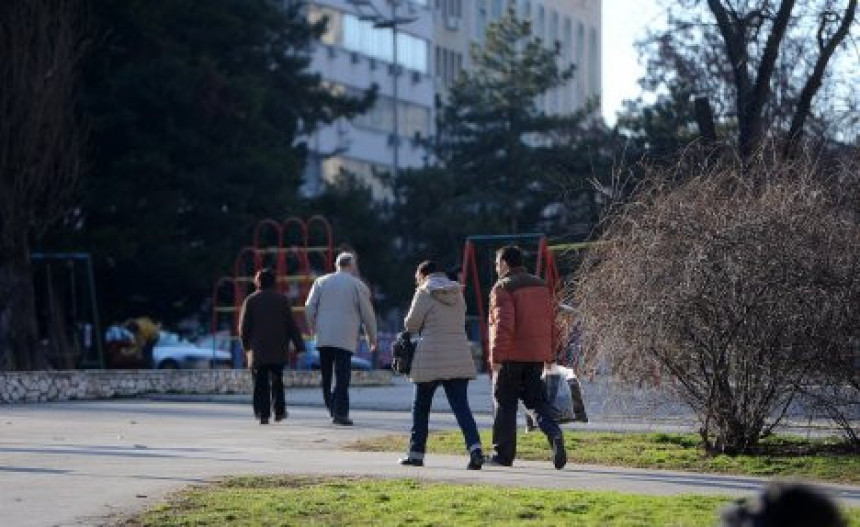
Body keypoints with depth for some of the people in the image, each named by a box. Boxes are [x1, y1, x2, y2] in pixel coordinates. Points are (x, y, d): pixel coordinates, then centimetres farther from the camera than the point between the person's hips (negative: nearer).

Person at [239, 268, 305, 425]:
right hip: (278, 350, 1)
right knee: (277, 380, 14)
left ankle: (263, 414, -7)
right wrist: (299, 345, 2)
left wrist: (246, 344, 15)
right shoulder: (282, 300, 1)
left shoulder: (250, 301, -1)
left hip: (258, 349, -1)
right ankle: (279, 411, 7)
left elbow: (244, 327, -1)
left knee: (261, 383, 1)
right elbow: (292, 325, -2)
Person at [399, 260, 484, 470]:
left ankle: (416, 453, 17)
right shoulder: (457, 293, 13)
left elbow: (411, 324, -4)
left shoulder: (425, 293, -6)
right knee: (461, 406, -1)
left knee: (421, 407, 10)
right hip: (459, 360, 4)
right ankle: (475, 448, -20)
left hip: (432, 360, -4)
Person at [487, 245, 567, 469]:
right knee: (535, 399, 11)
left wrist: (496, 357, -16)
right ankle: (553, 432, -16)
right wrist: (550, 356, 19)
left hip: (511, 356, -6)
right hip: (537, 355, 6)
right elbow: (550, 323, 16)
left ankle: (503, 453, 9)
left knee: (505, 403, 4)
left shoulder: (503, 288, -9)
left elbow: (503, 325, -19)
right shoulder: (541, 285, 14)